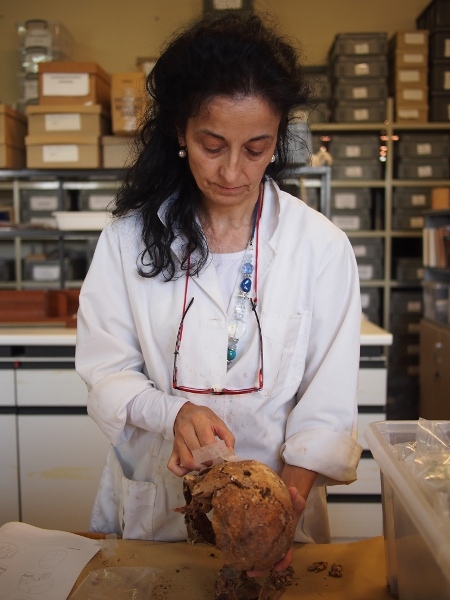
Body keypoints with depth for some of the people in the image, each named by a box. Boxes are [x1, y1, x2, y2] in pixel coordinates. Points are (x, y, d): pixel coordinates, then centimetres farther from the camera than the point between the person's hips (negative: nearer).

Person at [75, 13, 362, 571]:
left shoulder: (323, 247, -10)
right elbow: (106, 373, -7)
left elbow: (327, 404, -10)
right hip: (153, 504, 1)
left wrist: (290, 495, -24)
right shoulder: (129, 238, -8)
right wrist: (175, 413, -25)